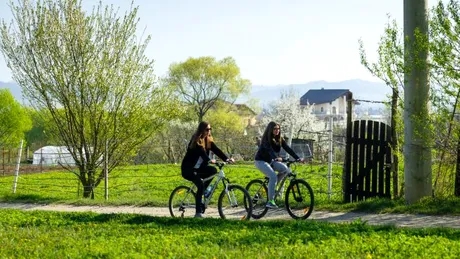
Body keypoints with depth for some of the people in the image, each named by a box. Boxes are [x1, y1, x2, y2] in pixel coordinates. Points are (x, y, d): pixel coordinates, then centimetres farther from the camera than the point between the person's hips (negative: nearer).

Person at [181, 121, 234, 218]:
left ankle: (202, 192, -2)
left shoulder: (208, 140, 4)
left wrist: (226, 159, -24)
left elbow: (216, 150, -8)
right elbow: (201, 151, -33)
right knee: (200, 185, -25)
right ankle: (198, 212, -22)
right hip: (188, 168, -7)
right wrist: (209, 160, -50)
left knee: (213, 170, -18)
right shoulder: (196, 140, -16)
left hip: (199, 168, 7)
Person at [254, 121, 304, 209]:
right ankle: (270, 201, -24)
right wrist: (276, 158, -54)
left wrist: (298, 158, -24)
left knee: (286, 169, -19)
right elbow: (269, 149, -36)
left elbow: (288, 149, -11)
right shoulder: (266, 139, -18)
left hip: (271, 161, 6)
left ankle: (272, 184, 0)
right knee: (273, 176, -28)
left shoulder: (280, 139, -1)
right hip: (261, 161, -6)